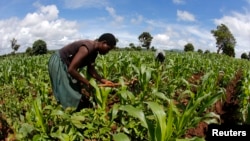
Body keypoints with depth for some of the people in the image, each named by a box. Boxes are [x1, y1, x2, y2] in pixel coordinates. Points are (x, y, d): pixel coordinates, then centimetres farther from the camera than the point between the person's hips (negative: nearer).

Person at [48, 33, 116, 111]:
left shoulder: (94, 50, -1)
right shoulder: (86, 49, -32)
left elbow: (90, 70, 3)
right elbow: (71, 70, -35)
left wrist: (103, 80, -9)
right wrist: (87, 83, -26)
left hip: (65, 63, 10)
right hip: (58, 63, -10)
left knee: (76, 89, 11)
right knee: (69, 94, -7)